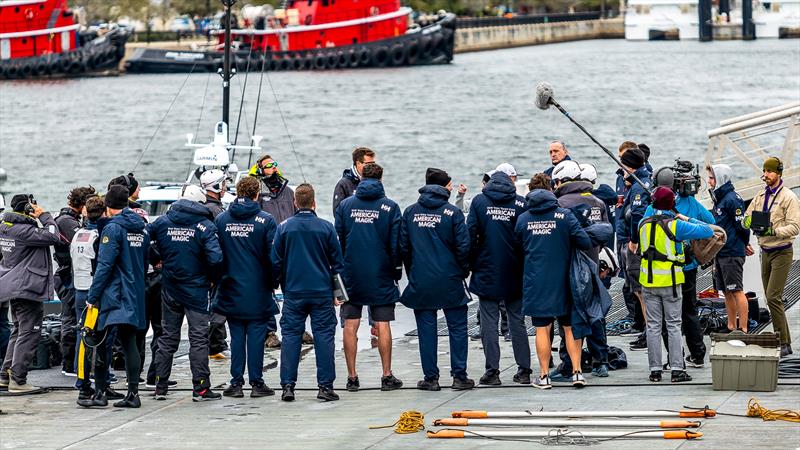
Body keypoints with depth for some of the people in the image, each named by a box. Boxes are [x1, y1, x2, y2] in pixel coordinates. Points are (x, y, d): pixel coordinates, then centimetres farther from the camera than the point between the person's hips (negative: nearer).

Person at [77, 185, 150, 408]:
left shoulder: (113, 228, -12)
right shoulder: (142, 229, 11)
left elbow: (104, 265, -16)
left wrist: (92, 296, -13)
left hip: (113, 295, -7)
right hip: (135, 296, 7)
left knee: (100, 342, 0)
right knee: (129, 342, 8)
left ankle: (100, 393, -1)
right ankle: (133, 393, 4)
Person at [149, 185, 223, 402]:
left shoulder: (162, 222, 1)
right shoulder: (204, 226, -11)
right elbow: (215, 258, -19)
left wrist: (160, 261, 11)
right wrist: (211, 278, 0)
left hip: (169, 289, 4)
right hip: (196, 288, -4)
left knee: (168, 337, 13)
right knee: (199, 338, 1)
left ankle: (160, 386, 13)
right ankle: (201, 388, -2)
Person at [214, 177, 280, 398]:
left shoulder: (221, 220, 2)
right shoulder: (266, 220, -7)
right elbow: (273, 255, -5)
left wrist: (218, 280, 17)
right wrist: (272, 284, 7)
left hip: (231, 289, 3)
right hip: (258, 289, -3)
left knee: (236, 336, 8)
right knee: (256, 336, 2)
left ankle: (236, 382, 7)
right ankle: (257, 382, 4)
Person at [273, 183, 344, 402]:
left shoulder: (284, 228, -2)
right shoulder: (326, 227, -2)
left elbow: (276, 262, 3)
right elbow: (337, 262, 3)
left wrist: (280, 285, 16)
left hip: (293, 293, 0)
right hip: (322, 293, 0)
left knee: (290, 337, 5)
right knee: (324, 337, 3)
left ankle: (288, 385, 0)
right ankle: (325, 386, 1)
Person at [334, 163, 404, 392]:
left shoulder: (345, 205, 1)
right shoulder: (390, 207, -4)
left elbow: (337, 240, 4)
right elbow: (396, 243, -3)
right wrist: (397, 270, 9)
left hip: (351, 276, 1)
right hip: (380, 276, -1)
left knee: (350, 326, 5)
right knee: (383, 325, 3)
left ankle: (352, 377, 5)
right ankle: (387, 376, 5)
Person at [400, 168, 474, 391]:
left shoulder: (410, 212, 3)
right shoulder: (453, 213, -7)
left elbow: (403, 247, 5)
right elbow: (463, 247, -9)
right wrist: (463, 271, 8)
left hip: (420, 281, 2)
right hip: (450, 281, -2)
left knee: (426, 329, 6)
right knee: (457, 328, 6)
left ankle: (430, 377, 6)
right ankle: (459, 376, 5)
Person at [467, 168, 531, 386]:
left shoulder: (479, 201, -2)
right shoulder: (520, 203, -3)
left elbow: (471, 234, -3)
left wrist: (472, 263, 6)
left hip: (486, 272, -1)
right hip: (514, 273, 1)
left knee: (489, 322, 2)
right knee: (517, 321, 9)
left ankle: (492, 371, -1)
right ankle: (524, 370, 8)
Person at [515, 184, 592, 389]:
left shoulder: (523, 219, 1)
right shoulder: (564, 216, -6)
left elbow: (517, 246, 11)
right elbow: (584, 242, -12)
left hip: (535, 282, 1)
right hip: (562, 280, 0)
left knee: (542, 329, 5)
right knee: (570, 327, 10)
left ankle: (544, 375, 6)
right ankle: (577, 371, 5)